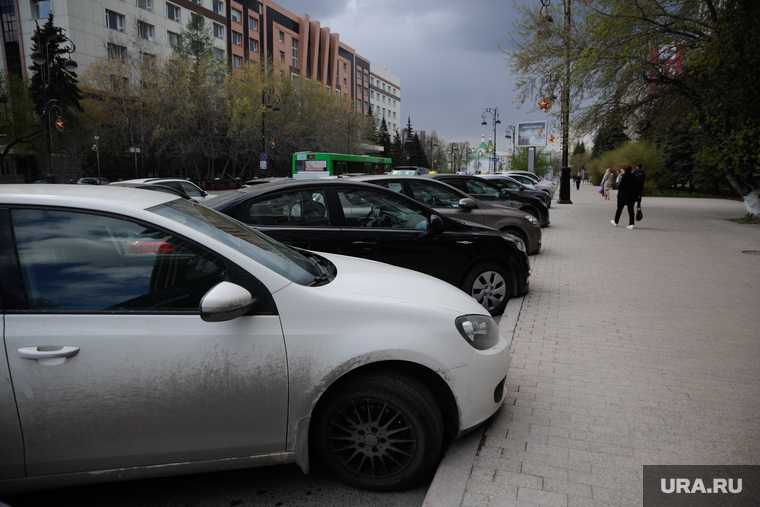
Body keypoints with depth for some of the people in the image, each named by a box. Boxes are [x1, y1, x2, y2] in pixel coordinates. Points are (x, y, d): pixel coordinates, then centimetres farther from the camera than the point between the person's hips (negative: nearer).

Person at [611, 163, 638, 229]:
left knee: (619, 209, 9)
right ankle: (631, 224, -3)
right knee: (630, 209, 4)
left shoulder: (623, 176, -11)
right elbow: (637, 186, 7)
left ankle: (615, 222, 22)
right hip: (632, 195, 4)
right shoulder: (633, 176, 6)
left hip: (623, 195, -4)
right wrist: (637, 194, 10)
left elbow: (619, 185, -17)